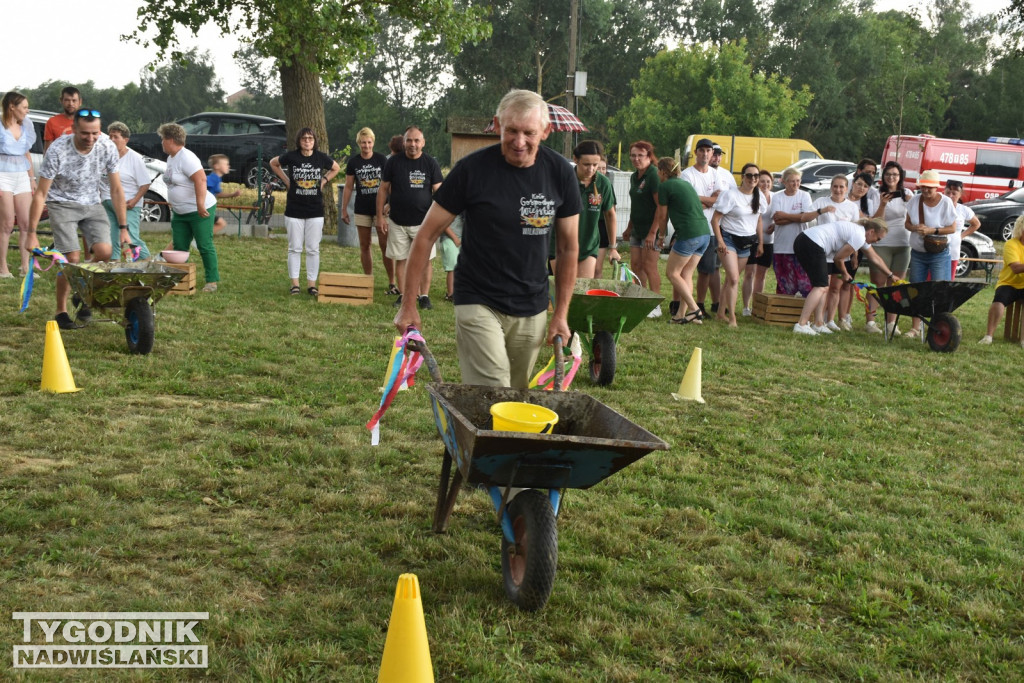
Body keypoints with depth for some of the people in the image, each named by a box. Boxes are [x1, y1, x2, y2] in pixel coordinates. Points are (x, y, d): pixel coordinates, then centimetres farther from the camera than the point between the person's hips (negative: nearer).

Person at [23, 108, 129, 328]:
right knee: (72, 259, -16)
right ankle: (61, 312, 3)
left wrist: (123, 228, -4)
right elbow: (40, 194, -18)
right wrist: (32, 233, -18)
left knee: (104, 251, -17)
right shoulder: (57, 150, -24)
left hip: (91, 204, 3)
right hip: (62, 204, -3)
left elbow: (116, 190, -4)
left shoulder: (107, 148, -15)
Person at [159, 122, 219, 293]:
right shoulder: (171, 158, 12)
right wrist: (173, 203, 22)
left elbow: (201, 179, -28)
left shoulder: (186, 157, -18)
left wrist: (200, 204, -32)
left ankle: (212, 281, 4)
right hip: (180, 213, 10)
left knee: (205, 246, -3)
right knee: (179, 247, 9)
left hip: (200, 212, -10)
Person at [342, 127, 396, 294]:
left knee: (385, 246, -6)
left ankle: (392, 283, -2)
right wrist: (344, 209, 6)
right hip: (362, 210, 3)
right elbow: (348, 187, 8)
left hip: (380, 208, -2)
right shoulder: (353, 162, 4)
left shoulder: (381, 159, -1)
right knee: (364, 246, 7)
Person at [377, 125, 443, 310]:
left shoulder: (431, 163, 0)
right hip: (397, 222, 1)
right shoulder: (393, 162, 1)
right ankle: (403, 295, 15)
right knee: (400, 259, 6)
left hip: (423, 222, -1)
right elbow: (383, 189, 6)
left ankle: (424, 296, 8)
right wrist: (380, 216, 1)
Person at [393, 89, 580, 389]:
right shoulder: (472, 169, -12)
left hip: (532, 309, 4)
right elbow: (427, 234, -5)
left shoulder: (560, 173, -2)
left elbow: (568, 247, 7)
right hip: (478, 304, -4)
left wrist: (561, 314, 5)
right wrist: (408, 304, -5)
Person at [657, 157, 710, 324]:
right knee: (686, 274, 11)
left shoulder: (664, 186, -1)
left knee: (672, 273, 3)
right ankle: (682, 313, 8)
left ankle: (694, 309, -6)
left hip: (689, 235, -8)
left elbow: (662, 216, 6)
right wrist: (677, 238, 29)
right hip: (705, 233, 8)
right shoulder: (685, 183, 22)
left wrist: (662, 234, 23)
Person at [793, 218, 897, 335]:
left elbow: (875, 258, 34)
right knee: (821, 286, -12)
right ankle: (801, 325, -20)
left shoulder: (859, 230, 22)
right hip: (812, 245, -11)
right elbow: (838, 258, -6)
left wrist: (890, 275, 43)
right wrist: (845, 274, 14)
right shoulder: (859, 237, -10)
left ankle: (818, 325, 9)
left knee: (823, 287, 13)